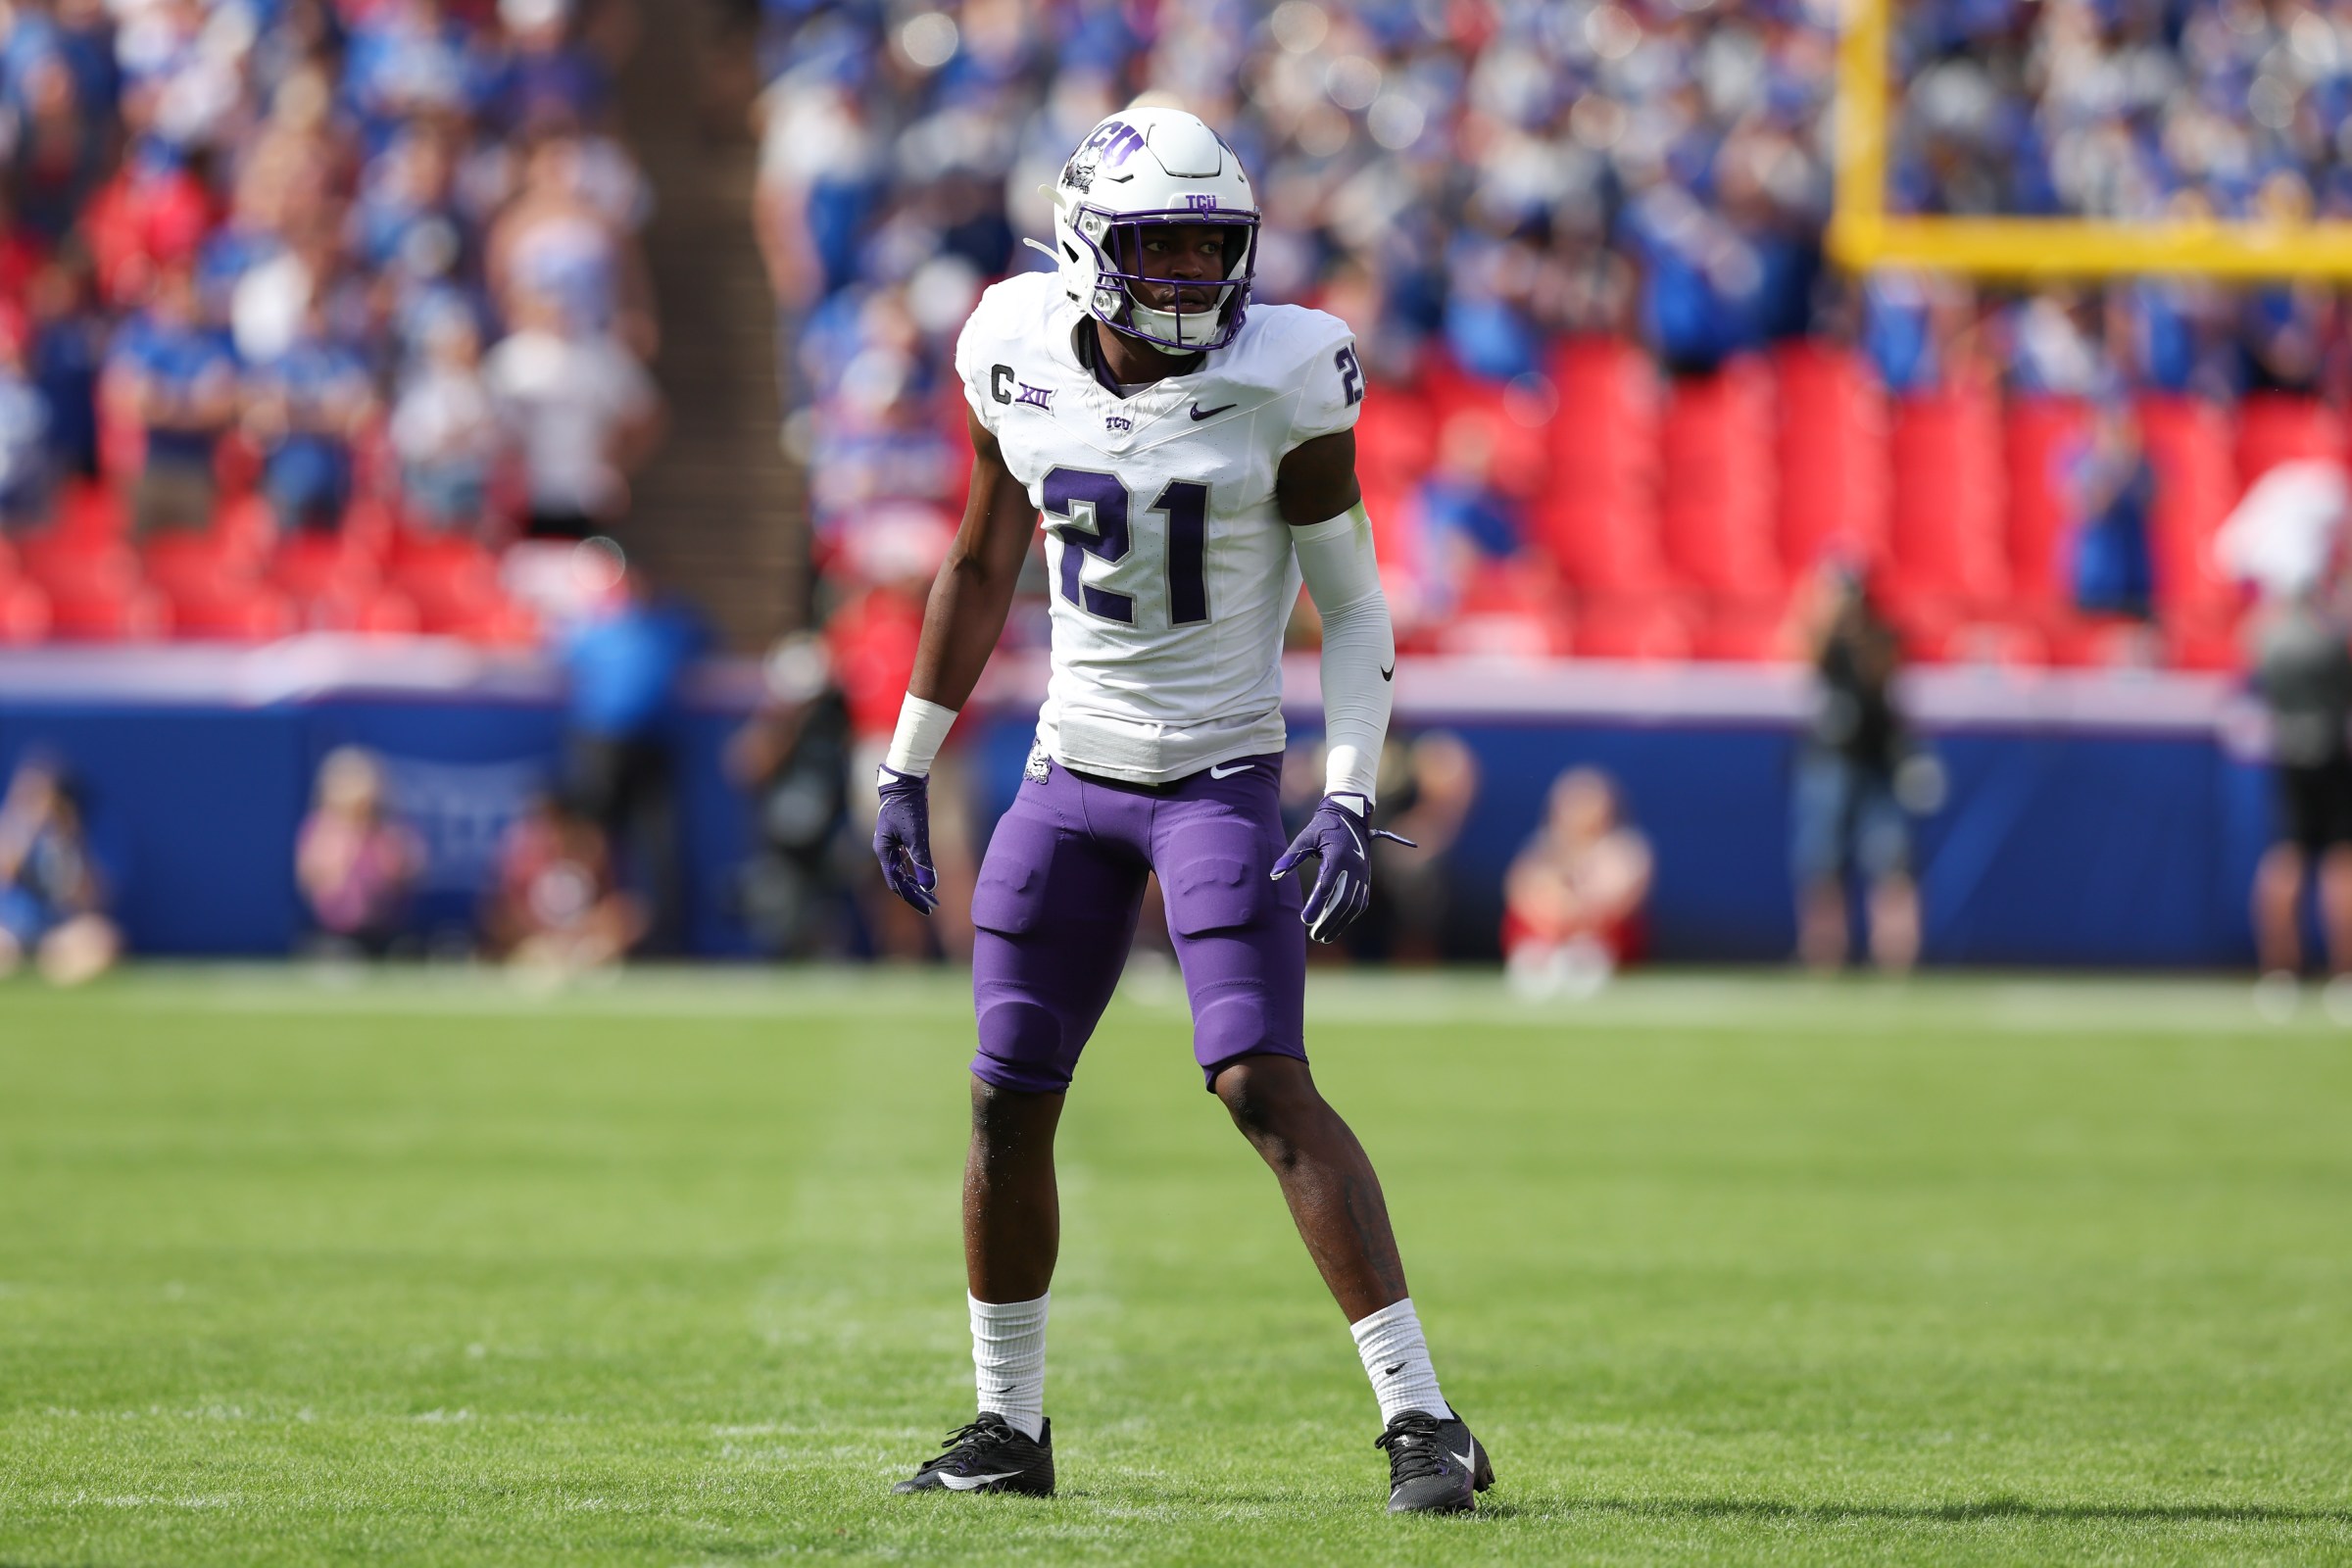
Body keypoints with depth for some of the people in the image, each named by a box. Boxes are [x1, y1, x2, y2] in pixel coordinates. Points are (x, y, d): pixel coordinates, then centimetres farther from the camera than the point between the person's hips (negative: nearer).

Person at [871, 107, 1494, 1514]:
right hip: (1072, 776, 4)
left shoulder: (1279, 383, -13)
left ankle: (1423, 1420, -16)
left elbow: (1355, 608, -6)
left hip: (1223, 777, -4)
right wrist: (909, 766, 15)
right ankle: (1010, 1427, 23)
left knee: (1267, 1087, -18)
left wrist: (1350, 806, -16)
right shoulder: (1024, 364, -1)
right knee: (1009, 1101, 6)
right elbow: (981, 571, 13)